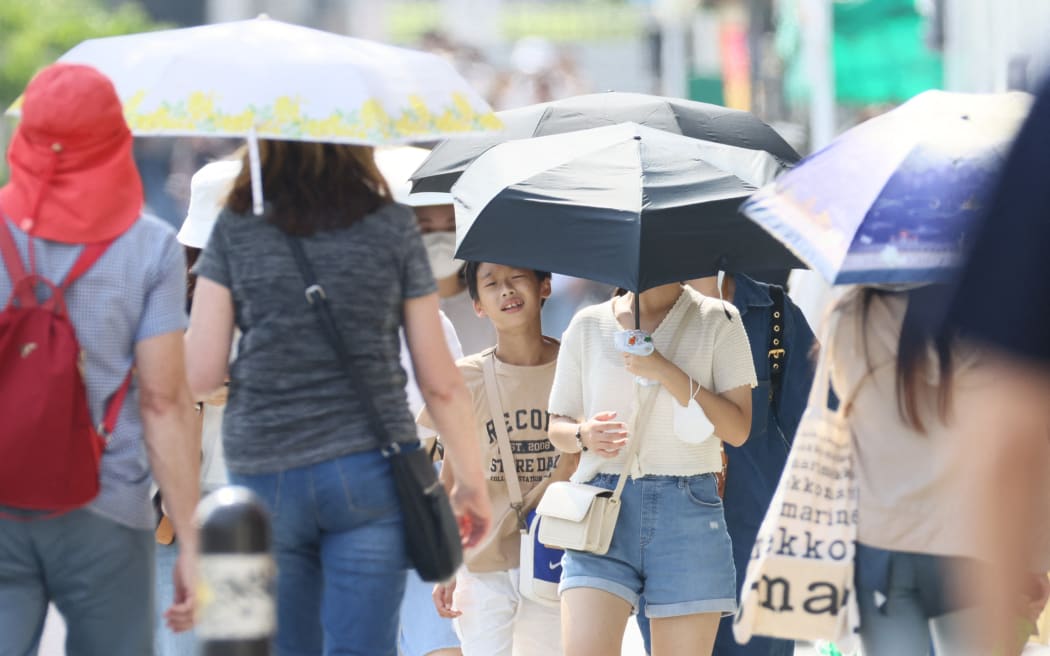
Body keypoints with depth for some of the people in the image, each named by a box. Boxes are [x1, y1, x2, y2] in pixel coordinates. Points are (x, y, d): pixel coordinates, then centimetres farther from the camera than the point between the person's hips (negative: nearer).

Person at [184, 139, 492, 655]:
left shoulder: (235, 230, 1)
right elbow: (440, 383, 3)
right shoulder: (392, 227, 1)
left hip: (263, 476, 1)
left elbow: (199, 375, -2)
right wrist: (471, 481, 14)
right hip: (369, 474, -1)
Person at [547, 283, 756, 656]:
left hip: (688, 509, -1)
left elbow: (738, 429, -1)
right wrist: (583, 435, -7)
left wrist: (666, 372, -11)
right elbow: (557, 428, 17)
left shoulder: (718, 321, 8)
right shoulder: (587, 325, 13)